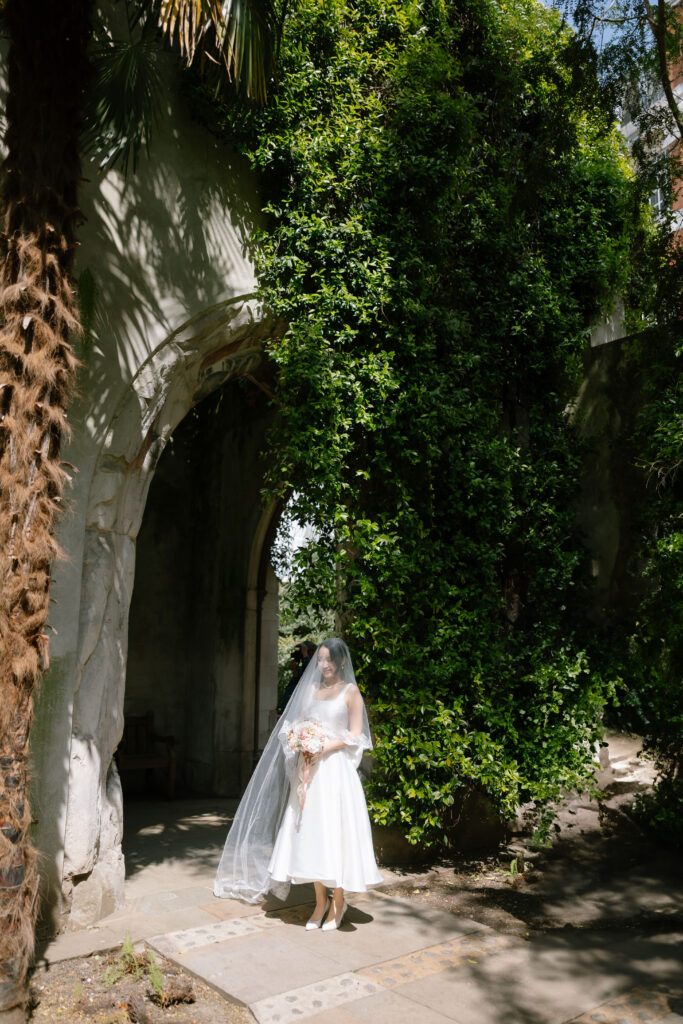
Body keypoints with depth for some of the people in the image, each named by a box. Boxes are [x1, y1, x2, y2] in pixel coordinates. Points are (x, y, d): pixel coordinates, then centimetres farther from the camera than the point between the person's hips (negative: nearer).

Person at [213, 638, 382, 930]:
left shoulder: (350, 691, -2)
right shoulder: (312, 689, 13)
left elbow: (354, 736, -7)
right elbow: (298, 725, 13)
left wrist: (323, 748, -16)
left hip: (336, 770, -5)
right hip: (309, 770, 5)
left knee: (334, 832, -1)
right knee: (310, 834, 7)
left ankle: (338, 901, 15)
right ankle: (320, 902, 20)